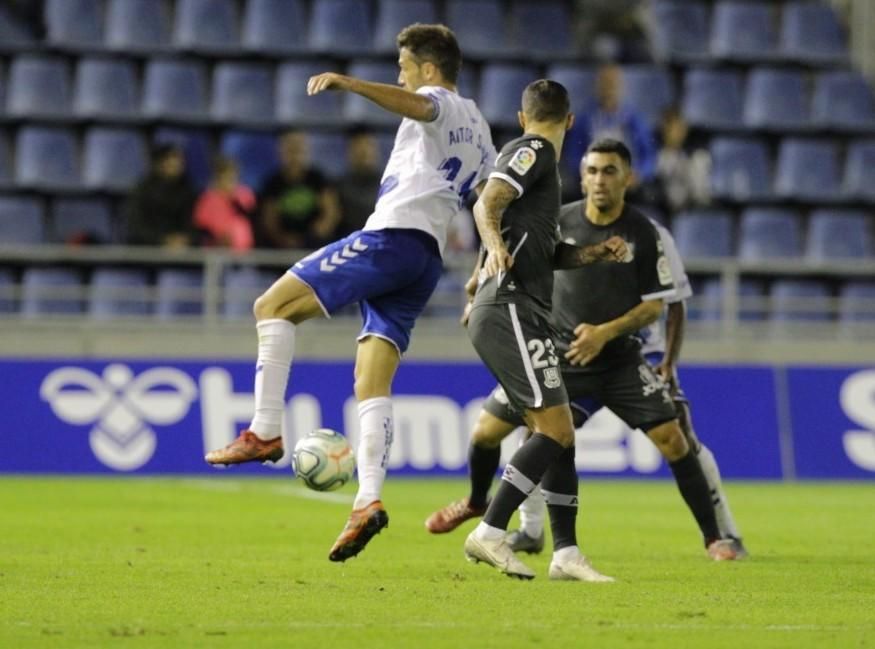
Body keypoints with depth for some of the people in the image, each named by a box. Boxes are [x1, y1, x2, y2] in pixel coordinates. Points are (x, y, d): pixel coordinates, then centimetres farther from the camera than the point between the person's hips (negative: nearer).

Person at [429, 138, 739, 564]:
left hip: (618, 360, -2)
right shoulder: (558, 222, -6)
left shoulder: (642, 234, -10)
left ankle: (713, 537, -1)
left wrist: (605, 333, -18)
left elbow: (654, 305, -6)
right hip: (557, 353, 2)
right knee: (486, 431, 1)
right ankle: (476, 503, 33)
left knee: (672, 440, -15)